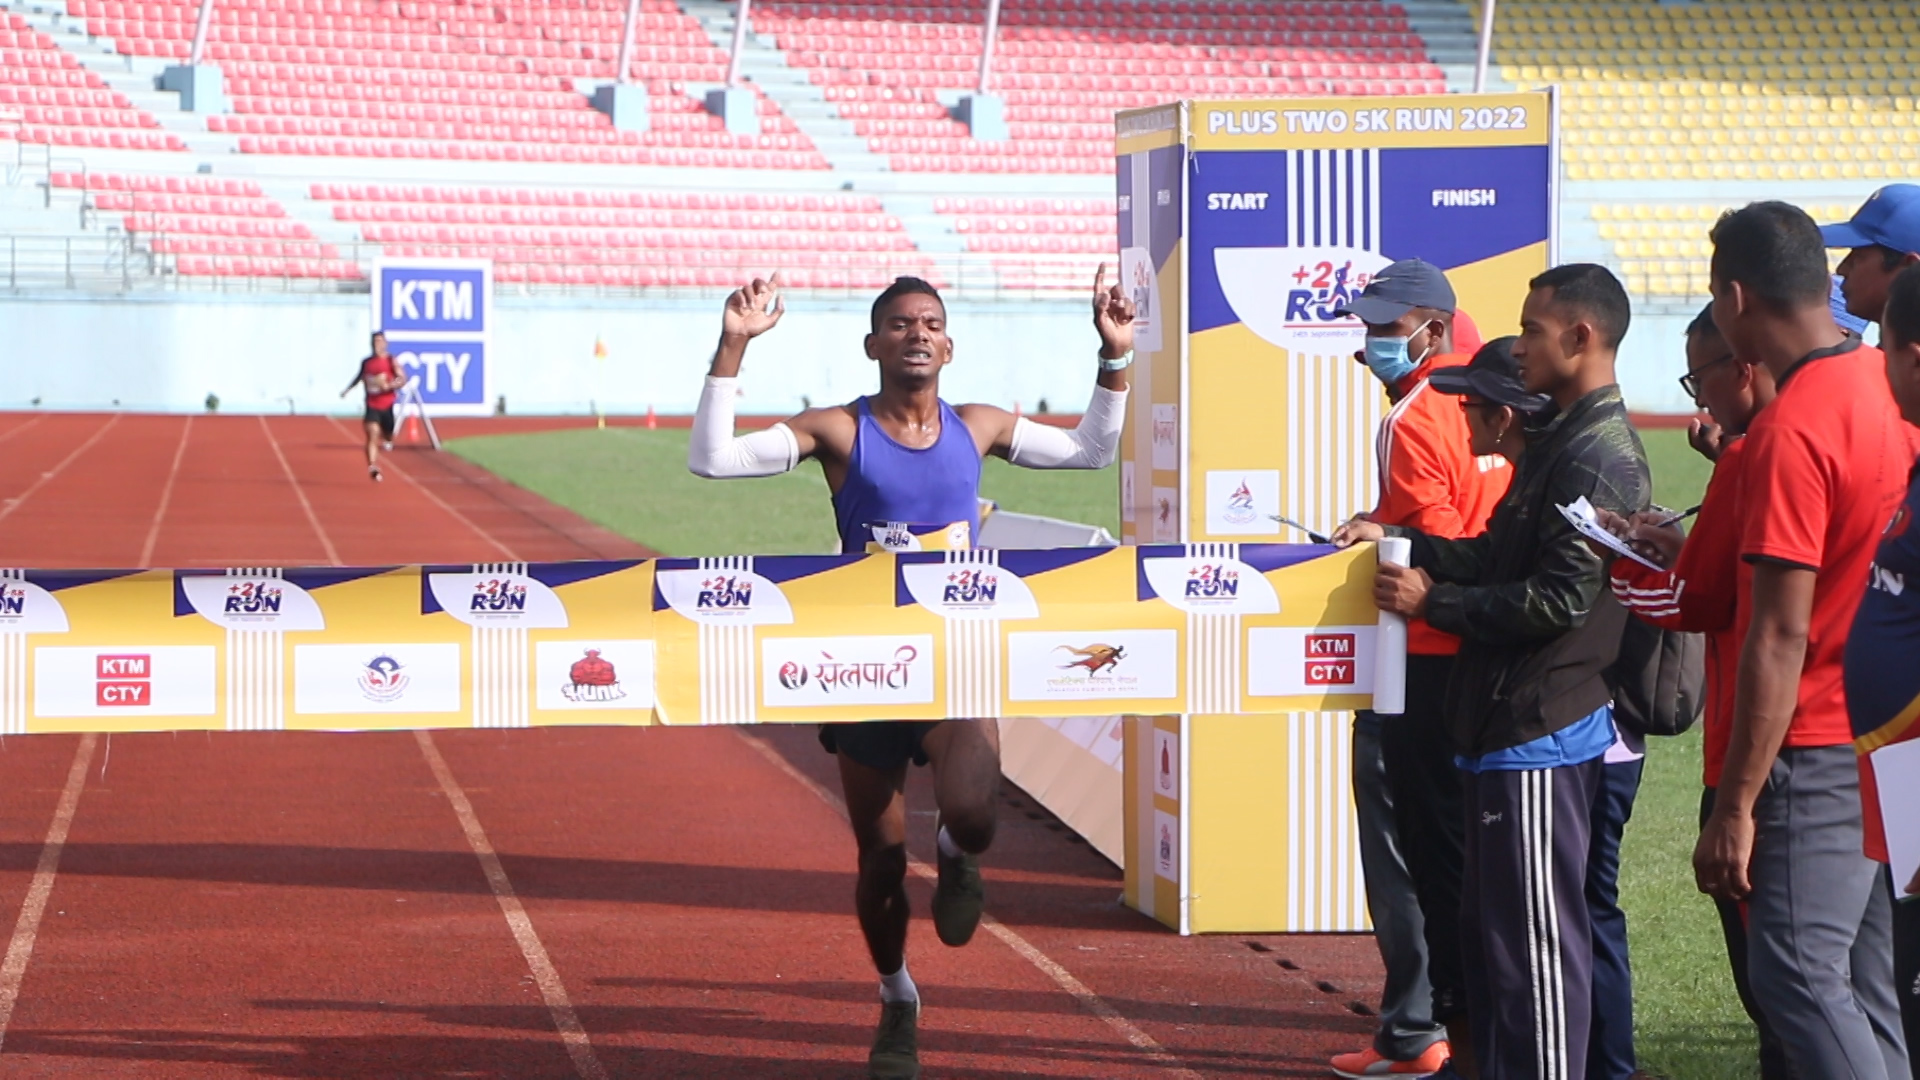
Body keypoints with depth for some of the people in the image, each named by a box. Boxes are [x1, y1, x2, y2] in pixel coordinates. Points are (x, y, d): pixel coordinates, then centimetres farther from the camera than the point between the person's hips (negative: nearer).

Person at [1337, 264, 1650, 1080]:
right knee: (1489, 930, 16)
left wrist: (1432, 600, -15)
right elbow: (1498, 559, 18)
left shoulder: (1599, 457, -16)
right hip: (1507, 726, 11)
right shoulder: (1557, 439, 17)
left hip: (1542, 735, -11)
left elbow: (1558, 599, -22)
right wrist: (1399, 543, 8)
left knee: (1535, 944, -5)